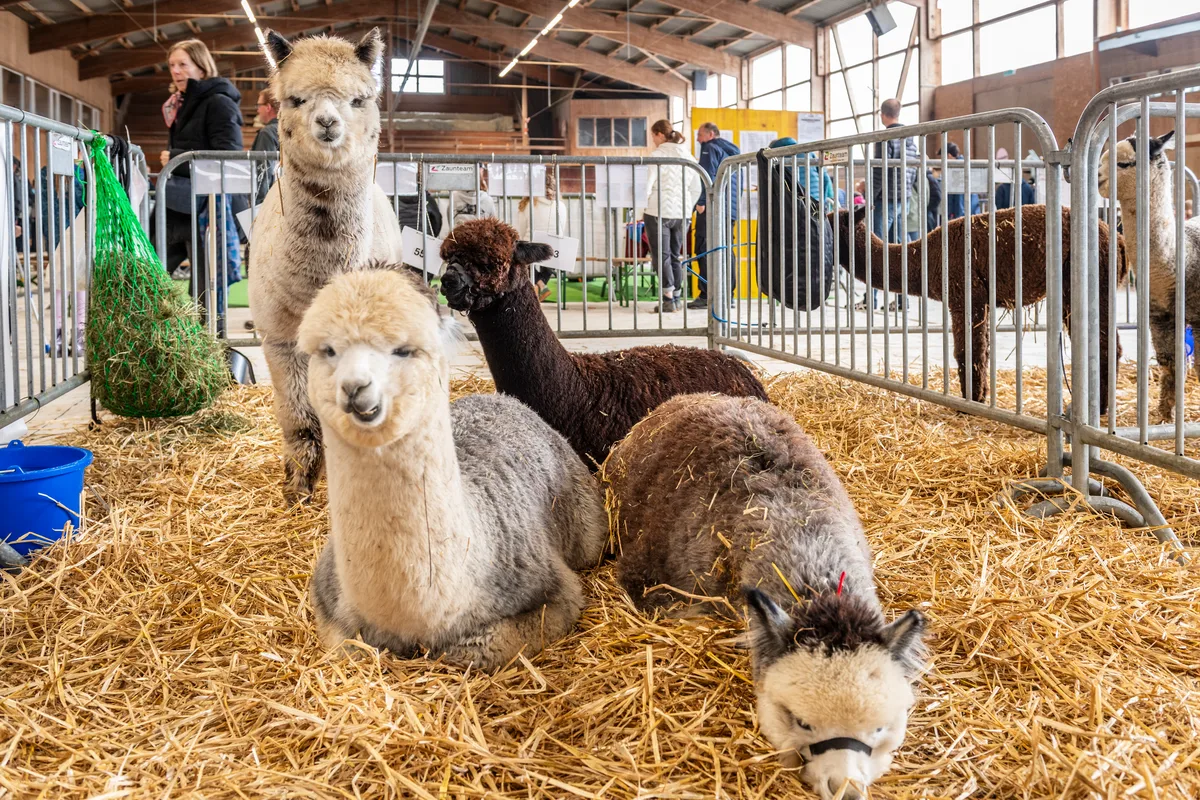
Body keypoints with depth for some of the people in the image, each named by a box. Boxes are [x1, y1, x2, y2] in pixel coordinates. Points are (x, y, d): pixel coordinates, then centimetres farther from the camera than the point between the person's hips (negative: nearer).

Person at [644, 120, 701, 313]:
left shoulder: (657, 155, -9)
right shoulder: (688, 156, 11)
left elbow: (646, 184, -13)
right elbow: (696, 189, 14)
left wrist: (643, 207, 1)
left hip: (659, 211, -6)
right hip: (681, 213, 6)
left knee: (661, 256, -1)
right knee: (675, 256, 14)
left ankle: (668, 299, -4)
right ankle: (677, 298, 16)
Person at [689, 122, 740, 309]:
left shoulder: (710, 148, -2)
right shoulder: (732, 151, 23)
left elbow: (708, 176, -15)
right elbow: (739, 180, 24)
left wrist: (701, 202, -17)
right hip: (731, 209, 8)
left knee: (704, 250, -8)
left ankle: (706, 295, -14)